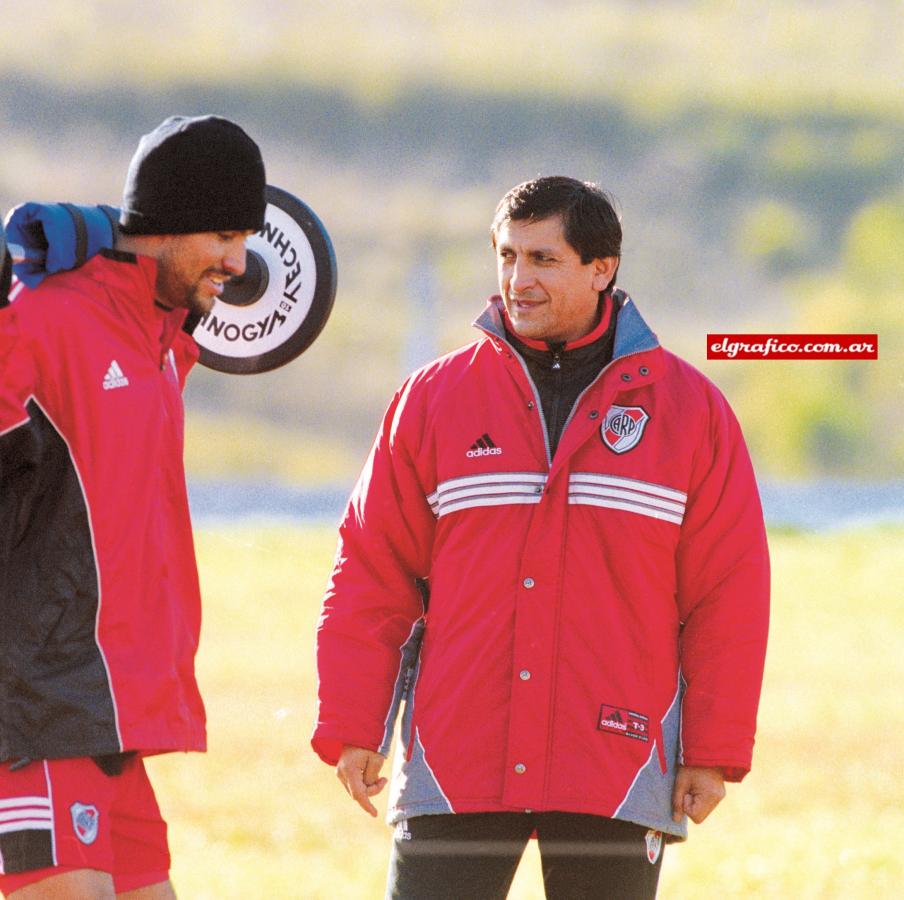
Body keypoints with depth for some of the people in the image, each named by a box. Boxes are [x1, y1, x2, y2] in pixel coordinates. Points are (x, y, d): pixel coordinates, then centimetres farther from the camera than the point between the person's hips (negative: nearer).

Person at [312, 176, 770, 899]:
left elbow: (729, 593, 5)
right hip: (453, 773, 1)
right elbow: (372, 576, 8)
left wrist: (716, 752, 0)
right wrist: (351, 730, 2)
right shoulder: (433, 399, 8)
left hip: (617, 777, 0)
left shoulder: (689, 409, 5)